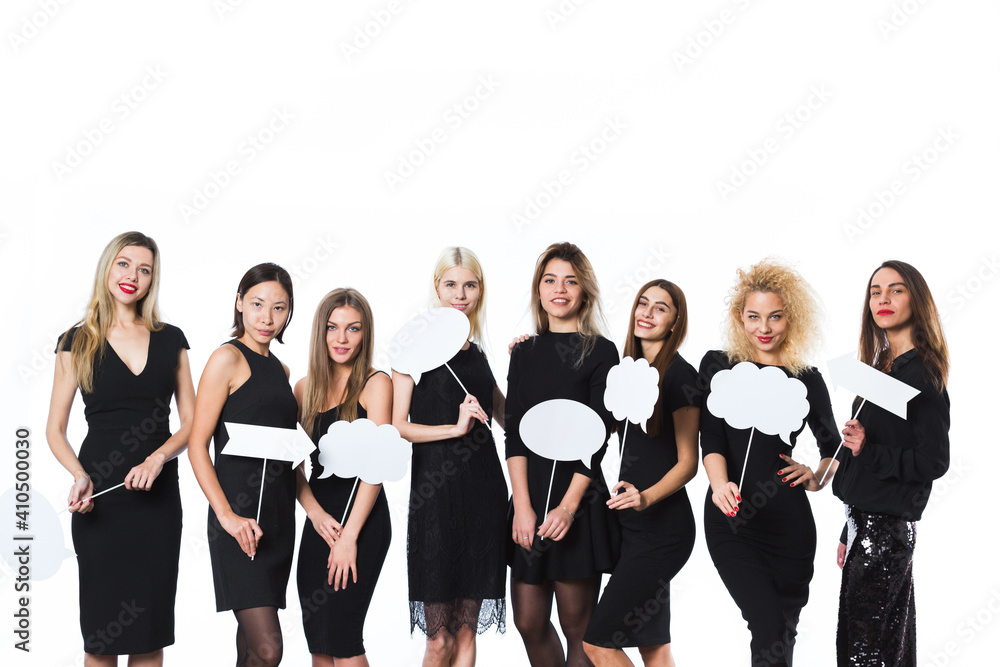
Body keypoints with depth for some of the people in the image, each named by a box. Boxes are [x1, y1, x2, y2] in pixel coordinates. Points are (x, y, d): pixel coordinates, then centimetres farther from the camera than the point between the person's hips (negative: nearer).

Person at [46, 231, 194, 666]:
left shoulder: (170, 339, 9)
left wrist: (158, 458, -12)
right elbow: (55, 429, 4)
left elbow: (191, 423, 8)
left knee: (151, 631, 5)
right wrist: (79, 475, -15)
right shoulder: (78, 342, 4)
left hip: (157, 495, 2)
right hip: (100, 498, -2)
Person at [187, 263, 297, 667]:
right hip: (239, 519, -7)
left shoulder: (280, 369, 17)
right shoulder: (228, 358, -5)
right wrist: (226, 516, -19)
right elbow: (197, 444, -10)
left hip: (278, 515, 8)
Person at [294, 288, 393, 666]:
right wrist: (315, 512, -7)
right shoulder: (306, 387, 11)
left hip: (362, 519, -6)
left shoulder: (375, 384, -5)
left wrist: (349, 536, -15)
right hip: (319, 521, 6)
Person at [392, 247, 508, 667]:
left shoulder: (476, 353, 16)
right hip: (436, 495, -5)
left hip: (483, 492, 5)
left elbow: (507, 419, 18)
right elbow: (397, 426, -6)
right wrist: (456, 427, -15)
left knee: (467, 632, 7)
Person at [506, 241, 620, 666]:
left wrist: (568, 505, -14)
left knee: (577, 626, 3)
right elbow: (515, 432, 4)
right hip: (529, 498, 4)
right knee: (529, 622, 6)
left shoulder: (600, 352, 0)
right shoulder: (525, 352, 12)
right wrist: (522, 505, -8)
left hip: (579, 499, -4)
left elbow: (598, 435, -6)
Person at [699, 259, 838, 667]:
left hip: (789, 521, 2)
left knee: (785, 629, 11)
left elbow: (832, 447, 20)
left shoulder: (807, 379, 7)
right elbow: (711, 439, -4)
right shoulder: (718, 366, 4)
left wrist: (816, 477, 0)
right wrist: (720, 483, -22)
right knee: (768, 627, -15)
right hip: (731, 518, -2)